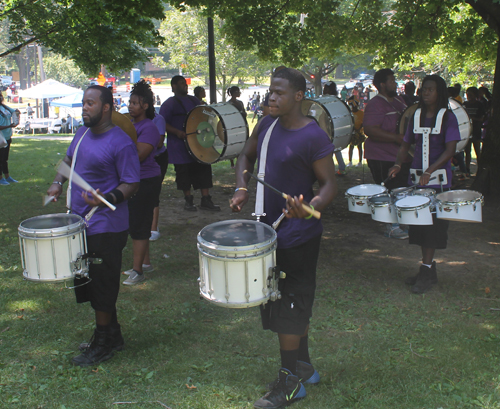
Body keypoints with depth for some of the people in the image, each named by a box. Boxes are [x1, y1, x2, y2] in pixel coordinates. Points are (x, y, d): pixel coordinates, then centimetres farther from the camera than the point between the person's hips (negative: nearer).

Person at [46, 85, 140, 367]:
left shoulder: (120, 143, -16)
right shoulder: (83, 133, 8)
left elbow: (132, 184, -16)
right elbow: (69, 158, 25)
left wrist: (107, 199, -33)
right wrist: (58, 182, 7)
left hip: (105, 228, -9)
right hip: (81, 222, 9)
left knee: (101, 287, 3)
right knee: (89, 283, 17)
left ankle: (103, 345, 20)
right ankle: (112, 336, 33)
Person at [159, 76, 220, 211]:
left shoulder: (194, 100, 15)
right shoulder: (169, 104, -5)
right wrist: (177, 132, -24)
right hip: (180, 145, -6)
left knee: (204, 169, 3)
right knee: (185, 172, 2)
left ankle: (206, 200, 8)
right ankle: (188, 200, 16)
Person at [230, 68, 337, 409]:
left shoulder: (314, 137, -18)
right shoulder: (268, 124, 3)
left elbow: (330, 184, -17)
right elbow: (247, 156, 17)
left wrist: (310, 208, -37)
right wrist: (242, 187, -1)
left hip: (298, 235, -8)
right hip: (271, 229, 8)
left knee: (288, 307, 1)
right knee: (294, 304, 19)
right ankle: (305, 367, 37)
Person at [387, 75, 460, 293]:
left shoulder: (448, 117, -6)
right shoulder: (417, 115, 8)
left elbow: (450, 150, -13)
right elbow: (406, 144, 12)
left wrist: (430, 171, -26)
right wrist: (398, 164, -7)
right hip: (417, 177, 5)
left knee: (432, 224, -4)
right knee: (419, 223, 7)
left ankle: (427, 271, 2)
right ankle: (428, 267, 19)